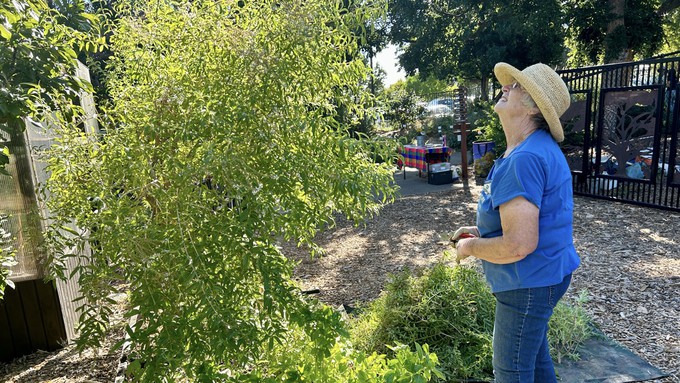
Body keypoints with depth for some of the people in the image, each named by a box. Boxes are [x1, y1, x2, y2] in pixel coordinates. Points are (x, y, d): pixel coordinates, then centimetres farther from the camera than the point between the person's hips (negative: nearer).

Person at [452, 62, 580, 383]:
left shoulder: (524, 159, -27)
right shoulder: (538, 147, 8)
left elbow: (519, 245, -32)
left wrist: (471, 247, -14)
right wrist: (480, 231, 8)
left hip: (529, 283, -10)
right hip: (542, 274, 10)